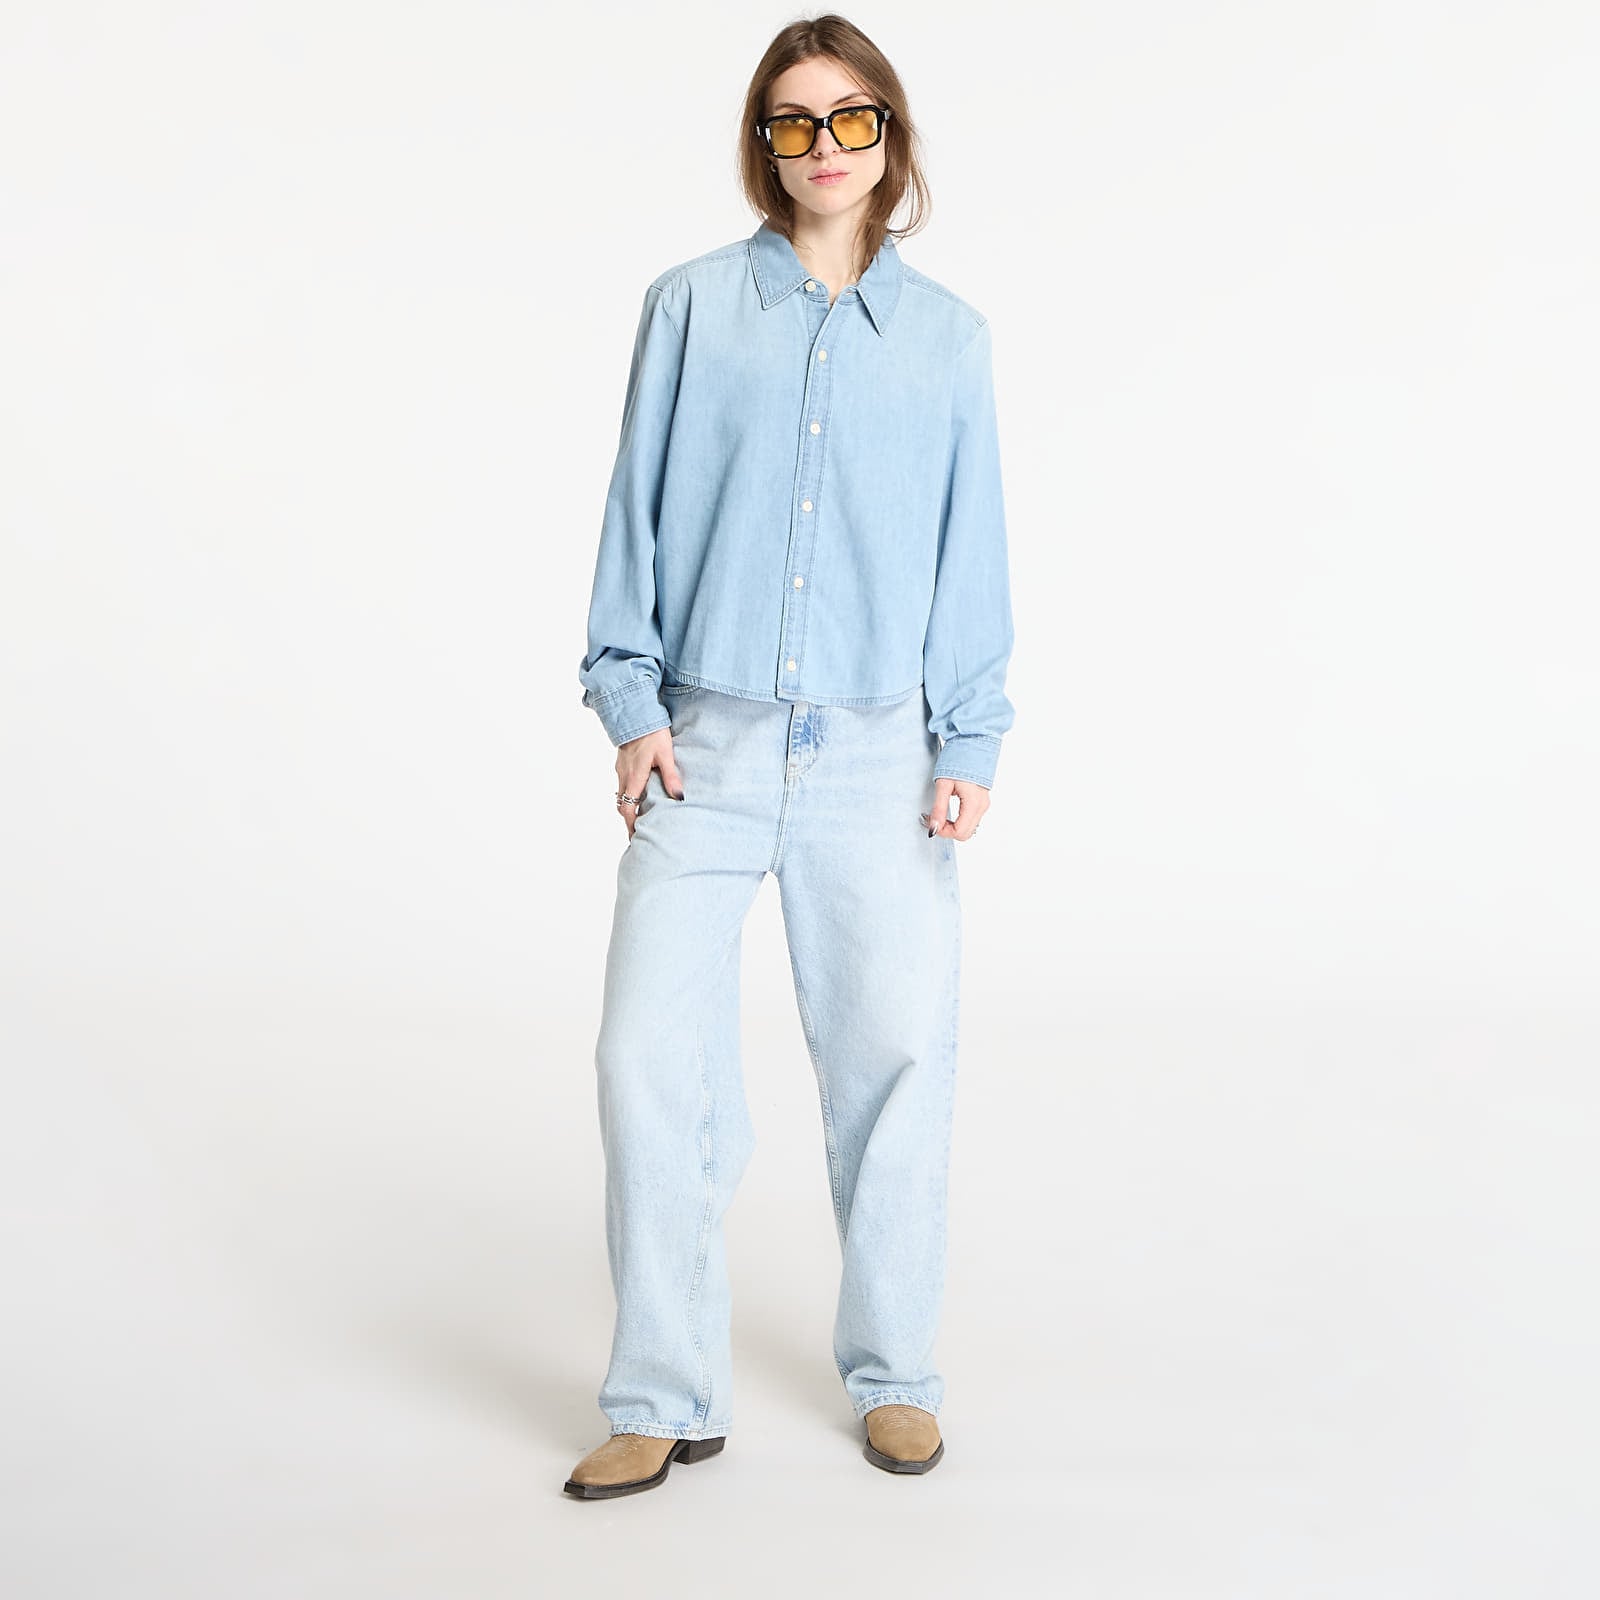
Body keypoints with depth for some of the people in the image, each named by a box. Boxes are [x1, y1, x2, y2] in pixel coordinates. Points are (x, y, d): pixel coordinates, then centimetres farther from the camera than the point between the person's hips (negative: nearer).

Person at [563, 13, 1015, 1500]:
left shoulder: (946, 334, 10)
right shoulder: (692, 305, 7)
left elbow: (971, 549, 9)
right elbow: (638, 510, 6)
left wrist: (969, 744, 3)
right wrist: (631, 702, -1)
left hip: (878, 752, 1)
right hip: (705, 746, 0)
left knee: (894, 1054, 2)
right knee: (651, 1054, -5)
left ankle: (892, 1374, 22)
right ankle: (665, 1400, 10)